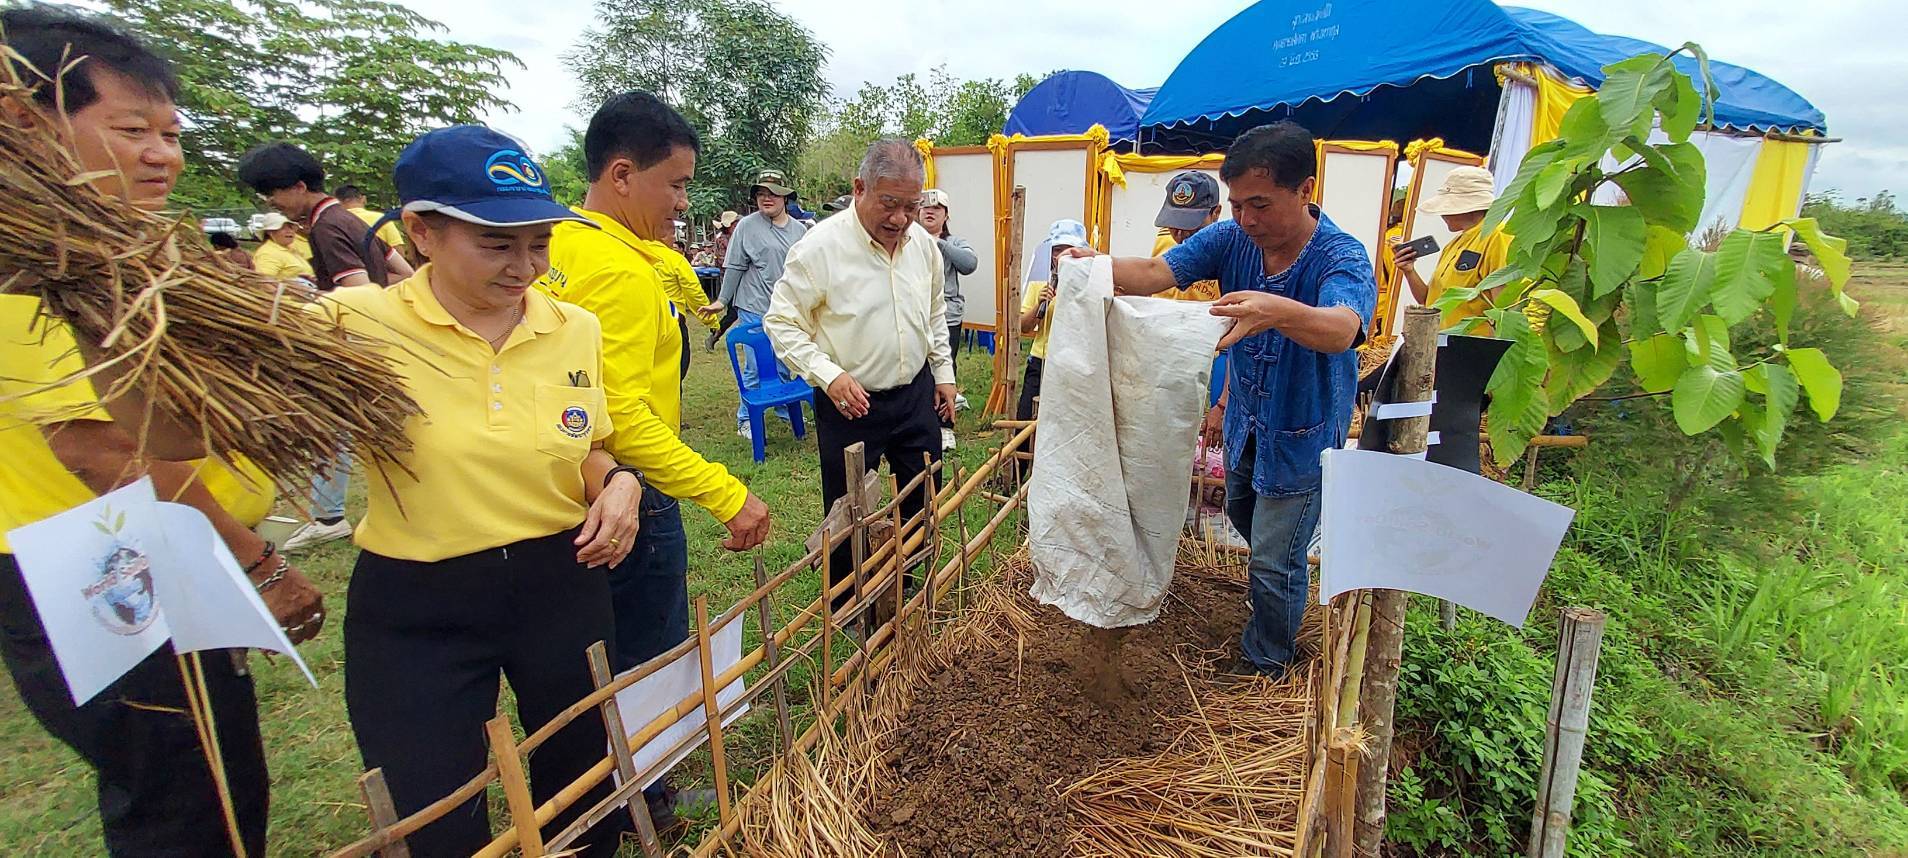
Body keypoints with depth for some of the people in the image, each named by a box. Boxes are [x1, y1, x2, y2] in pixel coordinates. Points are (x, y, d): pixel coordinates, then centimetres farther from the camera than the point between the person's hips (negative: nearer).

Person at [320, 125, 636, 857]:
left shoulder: (576, 329, -1)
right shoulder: (356, 325, -12)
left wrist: (618, 483, -10)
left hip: (562, 586, 3)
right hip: (414, 610, -3)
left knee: (585, 793, 21)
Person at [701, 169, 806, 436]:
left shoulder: (799, 229, 8)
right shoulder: (747, 226, -4)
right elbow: (734, 268, -2)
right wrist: (722, 301, -3)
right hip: (755, 309, -4)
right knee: (754, 366, 1)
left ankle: (785, 409, 33)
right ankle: (745, 420, 14)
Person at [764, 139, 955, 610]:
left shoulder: (923, 242, 0)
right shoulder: (820, 246, -18)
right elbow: (781, 322, -13)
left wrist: (944, 372, 13)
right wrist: (829, 375, -23)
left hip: (915, 393, 6)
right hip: (850, 401, -5)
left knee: (924, 499, 17)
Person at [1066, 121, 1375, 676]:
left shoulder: (1342, 258, -29)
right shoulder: (1232, 238, -13)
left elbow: (1341, 330, -50)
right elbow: (1154, 274, -25)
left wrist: (1277, 311, -71)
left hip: (1301, 434, -6)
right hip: (1246, 421, 6)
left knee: (1275, 565, 5)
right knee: (1241, 513, 30)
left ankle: (1266, 671, 31)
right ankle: (1283, 574, 63)